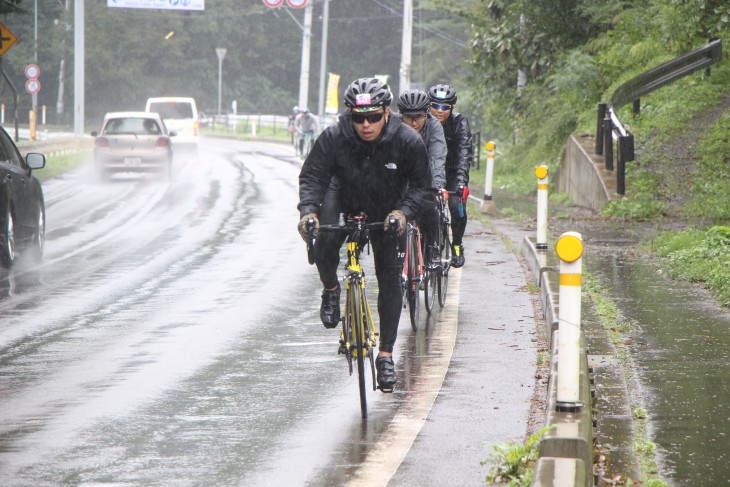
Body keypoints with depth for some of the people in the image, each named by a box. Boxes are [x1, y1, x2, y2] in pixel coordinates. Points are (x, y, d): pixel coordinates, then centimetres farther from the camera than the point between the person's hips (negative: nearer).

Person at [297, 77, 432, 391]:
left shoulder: (407, 141, -26)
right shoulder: (334, 137, -26)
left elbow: (421, 186, -16)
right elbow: (312, 176, -18)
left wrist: (403, 212, -35)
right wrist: (308, 210, -36)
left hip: (387, 209, 1)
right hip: (344, 198, 0)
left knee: (390, 277, -2)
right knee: (324, 244, -30)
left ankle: (385, 353, 9)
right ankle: (330, 290, 3)